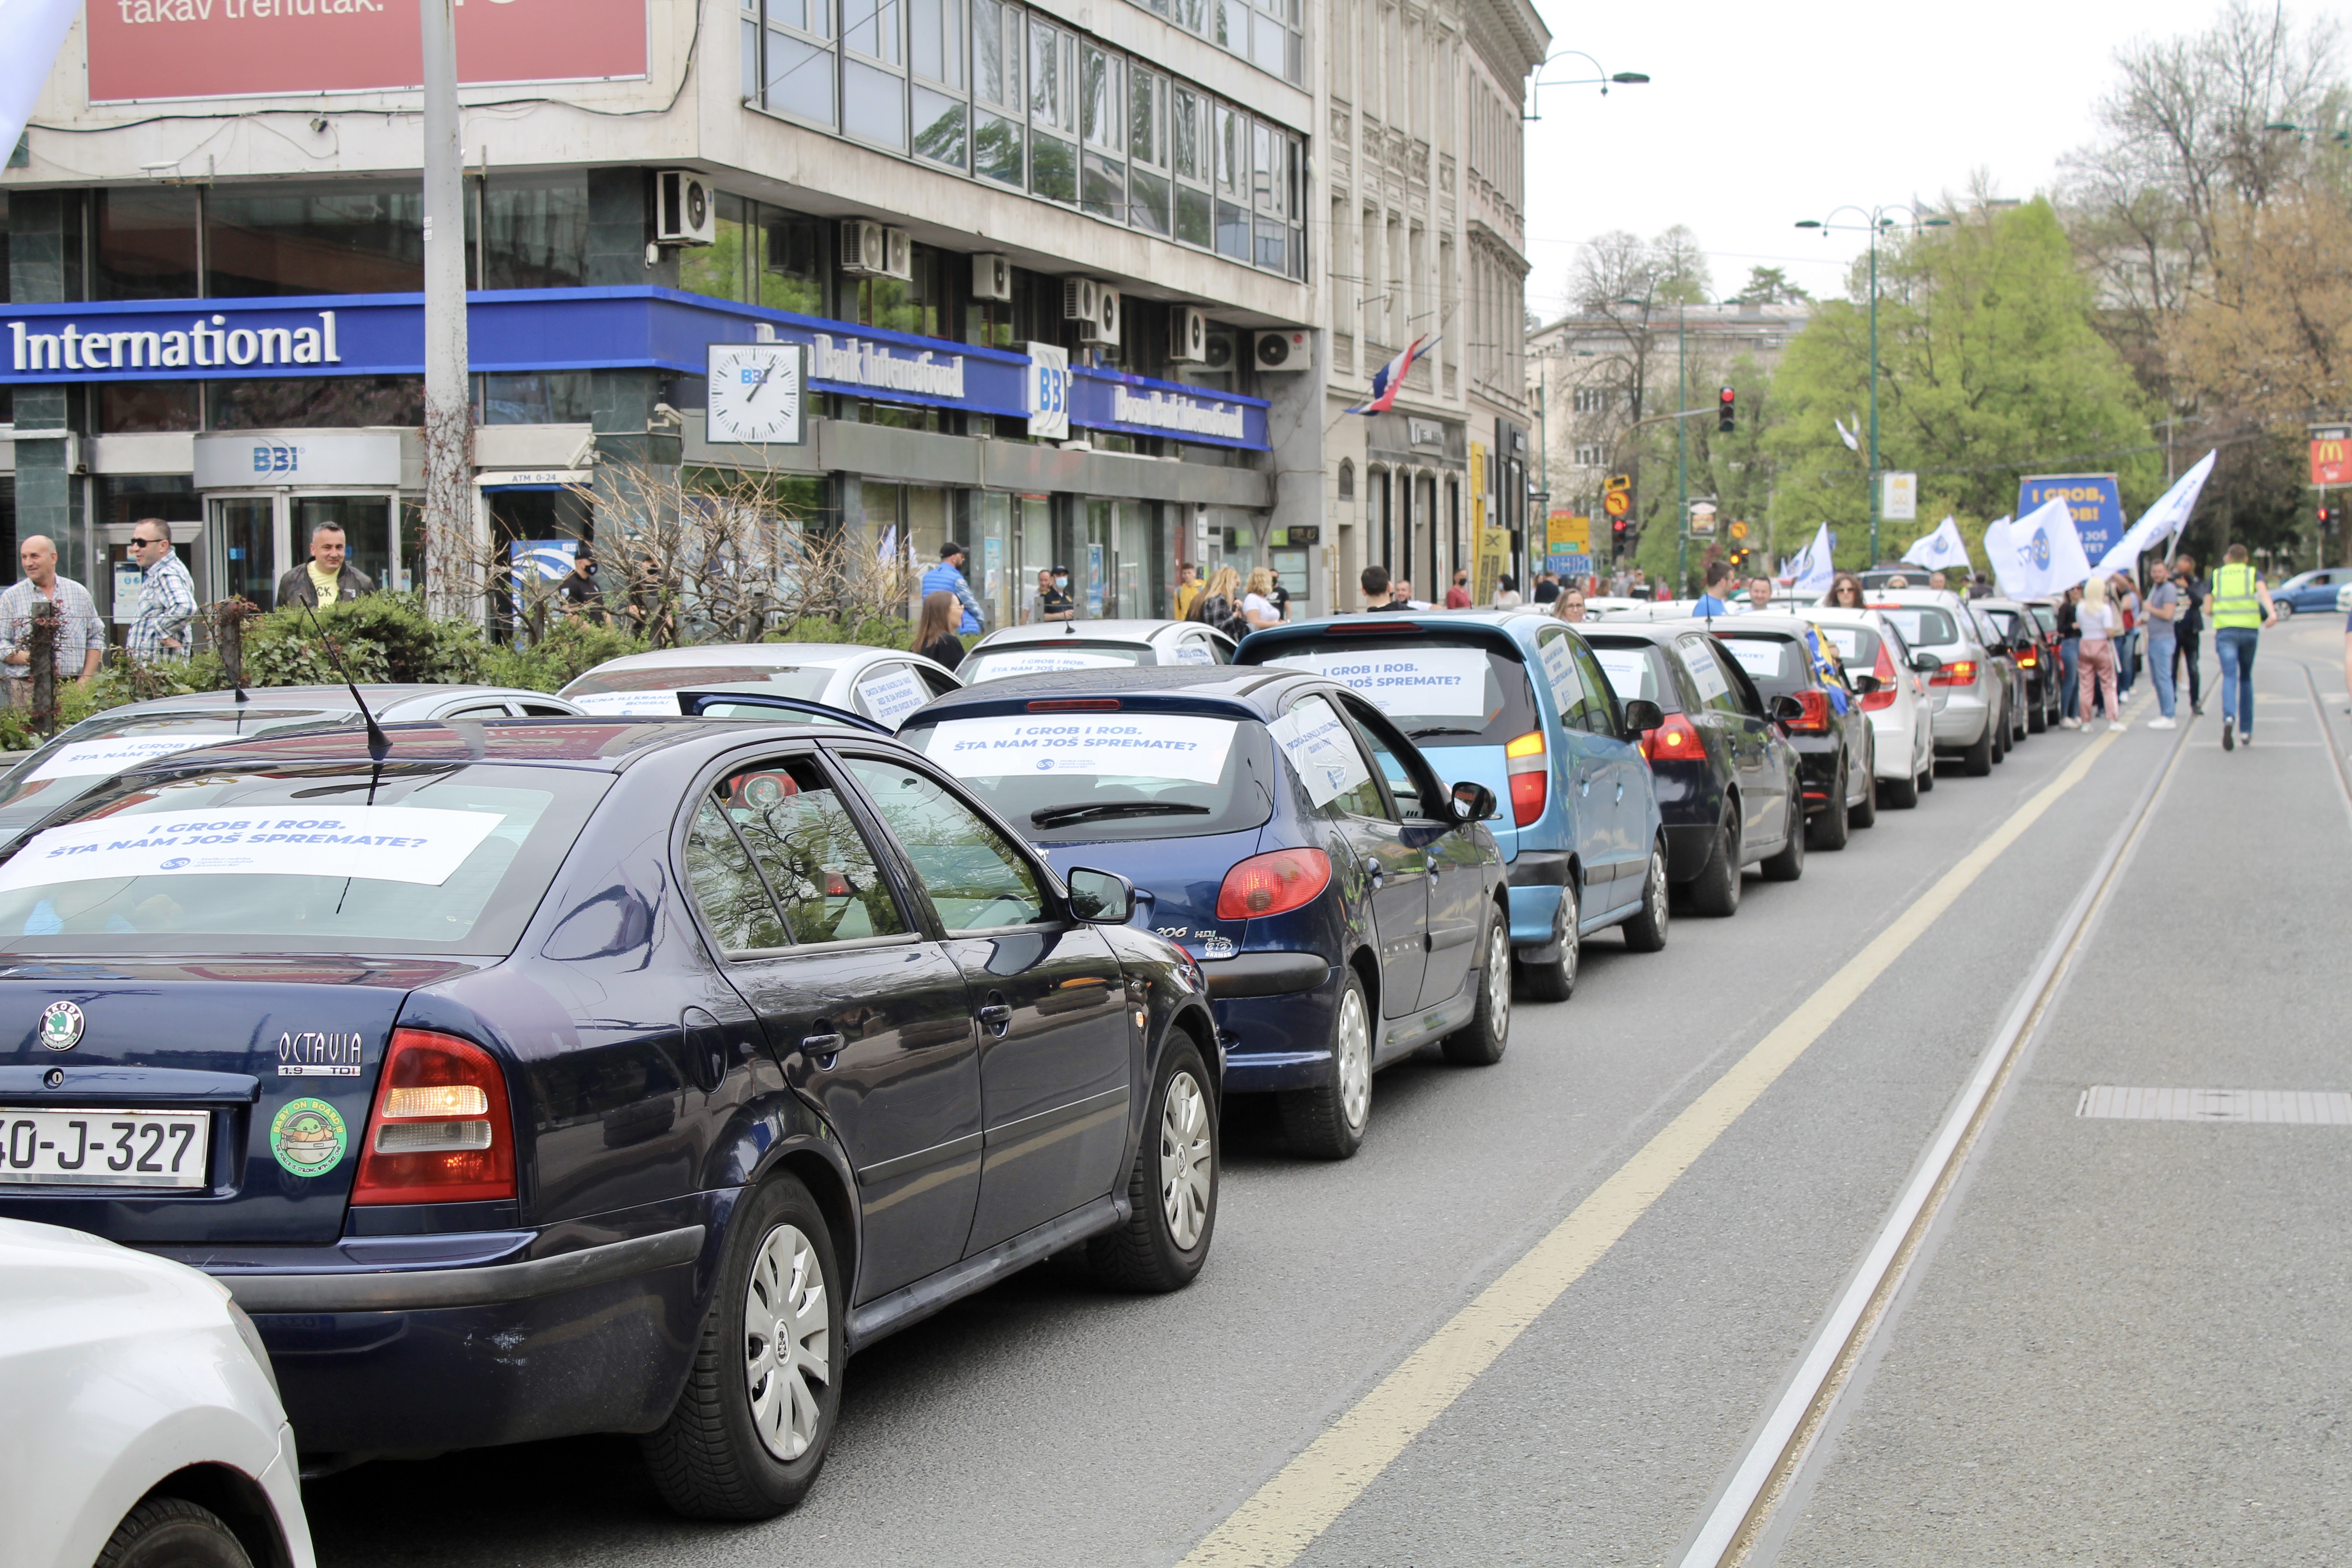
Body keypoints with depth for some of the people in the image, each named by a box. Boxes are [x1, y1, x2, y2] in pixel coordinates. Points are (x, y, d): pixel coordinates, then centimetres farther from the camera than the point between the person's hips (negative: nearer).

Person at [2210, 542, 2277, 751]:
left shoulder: (2217, 575, 12)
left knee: (2230, 677, -9)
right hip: (2250, 629, 1)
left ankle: (2229, 717, -37)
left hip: (2225, 630, -1)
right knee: (2246, 678, 16)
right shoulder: (2253, 573, 10)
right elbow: (2263, 591, -12)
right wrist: (2272, 613, -28)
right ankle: (2246, 731, 17)